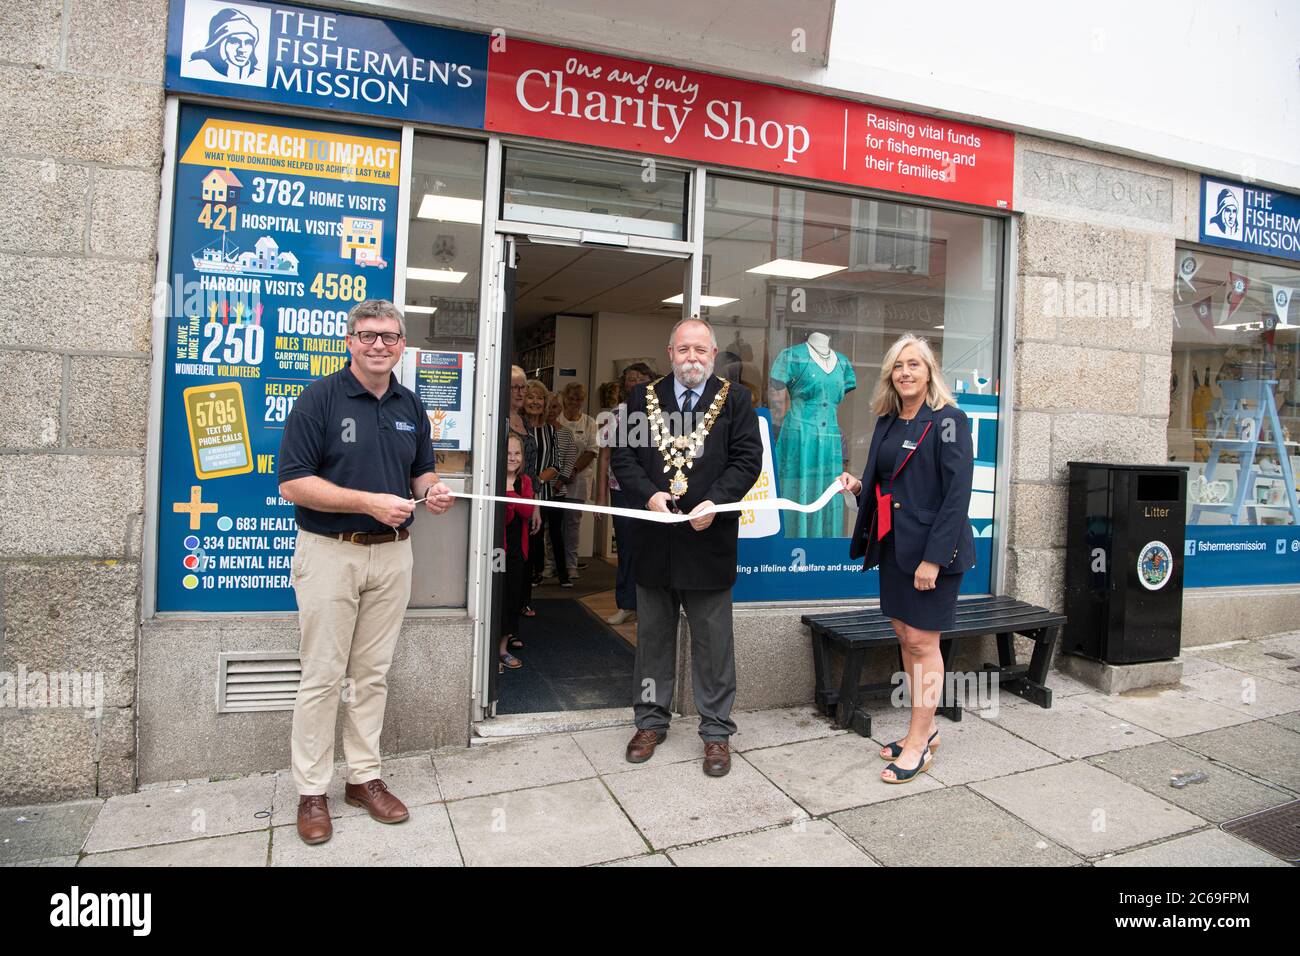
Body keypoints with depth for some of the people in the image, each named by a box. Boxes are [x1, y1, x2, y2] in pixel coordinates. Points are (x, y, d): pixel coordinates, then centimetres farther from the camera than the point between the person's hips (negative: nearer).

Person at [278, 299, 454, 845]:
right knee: (323, 676, 3)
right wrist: (368, 502, -22)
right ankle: (312, 791, 18)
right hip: (330, 553, -5)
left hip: (392, 554, 5)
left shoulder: (410, 406, 9)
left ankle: (364, 777, 26)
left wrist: (431, 491, -5)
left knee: (372, 673, 13)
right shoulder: (319, 398, -8)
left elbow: (421, 471, 19)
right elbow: (292, 483, -13)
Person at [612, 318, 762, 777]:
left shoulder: (735, 400, 3)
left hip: (709, 540, -2)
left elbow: (747, 459, -4)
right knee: (653, 637, 14)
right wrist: (649, 494, -14)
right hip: (654, 539, 2)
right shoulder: (643, 397, 8)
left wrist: (715, 502, -18)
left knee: (713, 643, 7)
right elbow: (623, 455, 3)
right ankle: (651, 721, 29)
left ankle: (716, 730, 21)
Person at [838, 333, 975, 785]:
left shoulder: (947, 420, -10)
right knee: (905, 635, 13)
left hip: (931, 546, -7)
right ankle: (923, 728, 27)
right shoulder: (887, 422, 12)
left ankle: (919, 745, 9)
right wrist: (857, 486, -1)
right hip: (892, 544, 7)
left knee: (921, 641, -2)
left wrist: (934, 557, -20)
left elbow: (957, 492, -16)